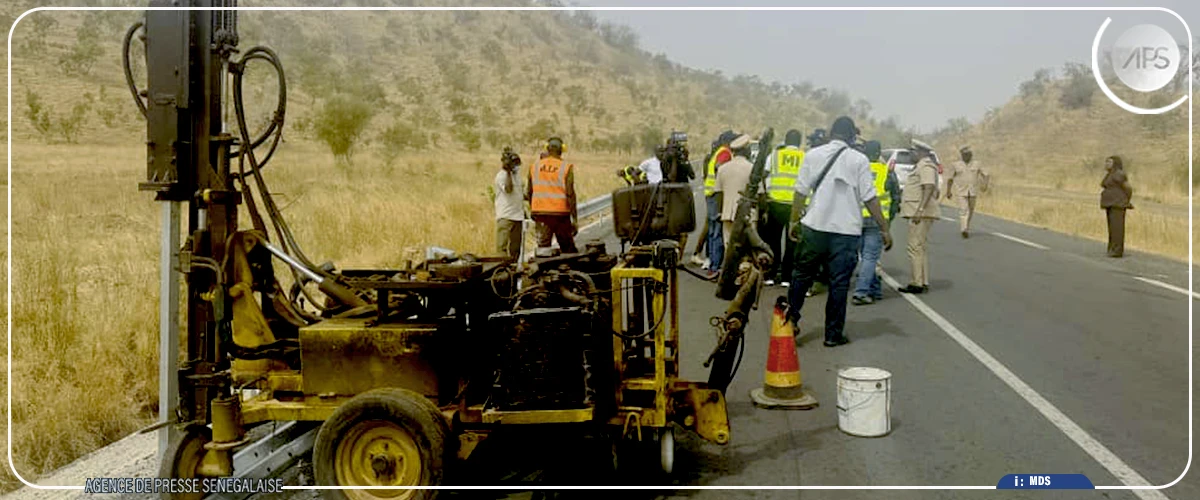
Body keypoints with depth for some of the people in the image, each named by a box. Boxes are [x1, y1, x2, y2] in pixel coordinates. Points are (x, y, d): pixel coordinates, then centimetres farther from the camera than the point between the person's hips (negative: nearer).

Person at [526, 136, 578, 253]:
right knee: (568, 249, 9)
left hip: (540, 212, 3)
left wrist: (532, 210, 27)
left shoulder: (534, 167, 5)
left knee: (542, 247, 4)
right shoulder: (566, 168, -6)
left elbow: (529, 193, 12)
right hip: (560, 213, -3)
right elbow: (570, 195, -11)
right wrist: (575, 219, -7)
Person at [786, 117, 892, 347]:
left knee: (802, 275, 16)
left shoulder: (813, 155, 2)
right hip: (846, 231, -2)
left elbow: (801, 192, 1)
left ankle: (790, 319, 18)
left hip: (814, 227, 2)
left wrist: (794, 220, 10)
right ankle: (834, 334, 10)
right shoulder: (859, 160, -3)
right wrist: (885, 229, 0)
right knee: (839, 283, 5)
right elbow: (870, 198, -5)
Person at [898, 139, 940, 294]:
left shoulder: (926, 166, -12)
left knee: (916, 247, -11)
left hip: (921, 213, -12)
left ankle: (918, 283, -11)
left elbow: (929, 187, -24)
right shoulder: (921, 166, 22)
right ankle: (922, 282, 20)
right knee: (920, 248, 15)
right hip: (918, 213, 12)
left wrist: (920, 209, -29)